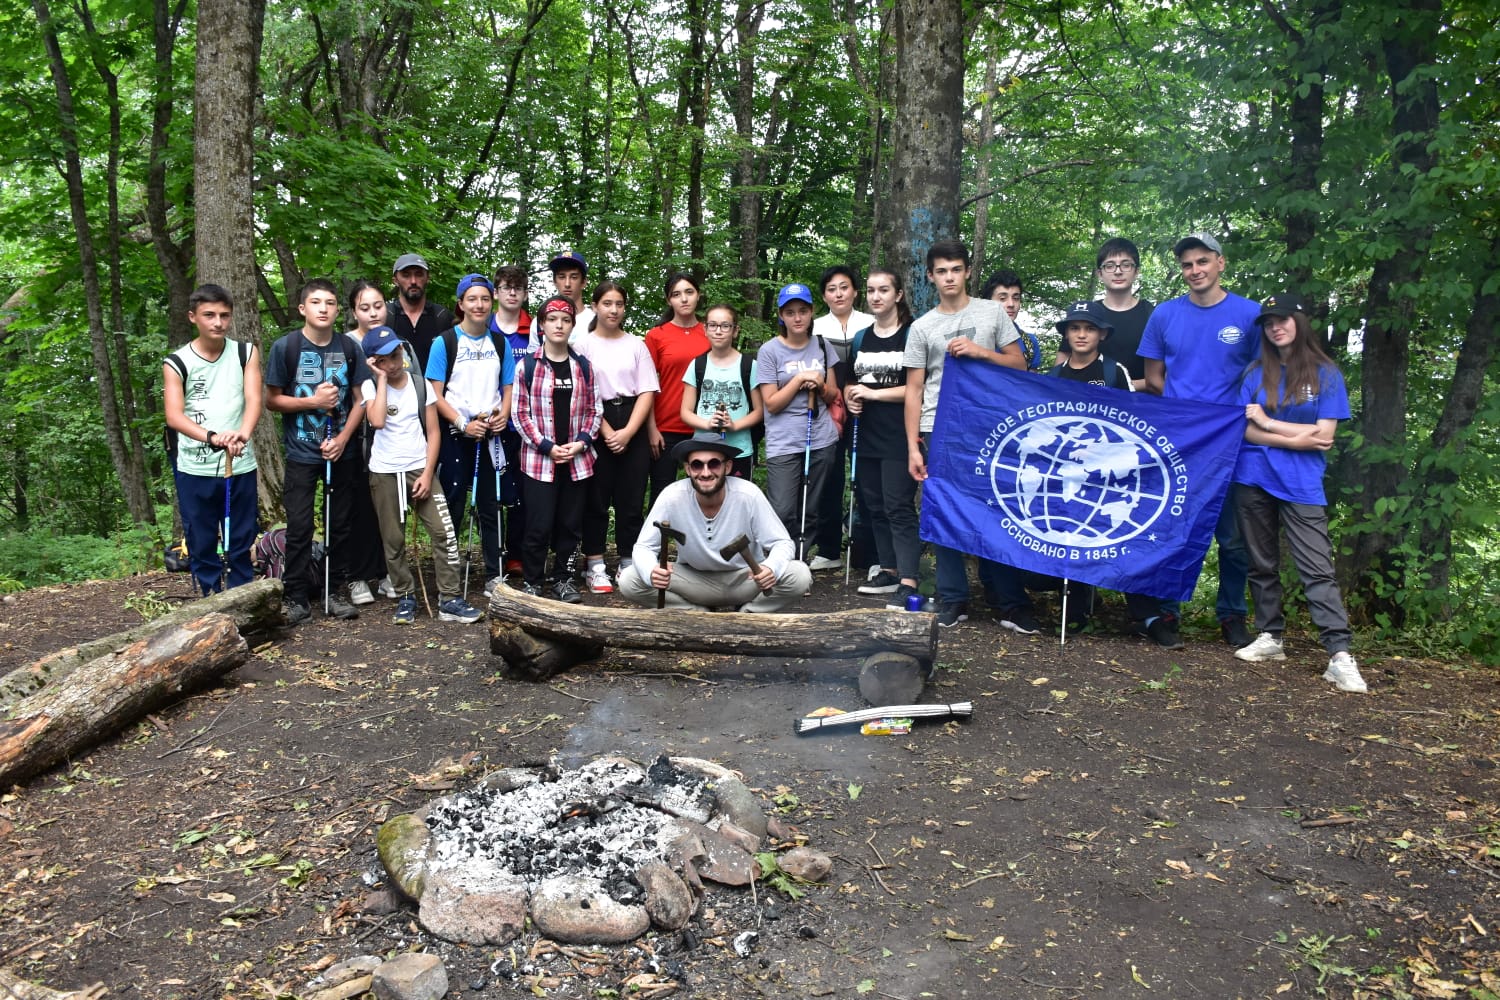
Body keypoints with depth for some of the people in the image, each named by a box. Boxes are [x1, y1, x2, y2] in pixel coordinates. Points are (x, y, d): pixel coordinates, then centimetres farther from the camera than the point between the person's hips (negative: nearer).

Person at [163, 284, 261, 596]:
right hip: (195, 469, -1)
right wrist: (212, 437, -32)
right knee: (201, 544, 7)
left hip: (241, 465, 1)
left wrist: (242, 434, -31)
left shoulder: (246, 353, 3)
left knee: (242, 542, 10)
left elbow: (253, 400, -10)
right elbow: (174, 417, -13)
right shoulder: (177, 363, -2)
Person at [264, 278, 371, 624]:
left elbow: (359, 400, 4)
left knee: (341, 525, 8)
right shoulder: (285, 347, -5)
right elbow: (271, 400, -2)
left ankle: (333, 591, 20)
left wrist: (343, 438, -8)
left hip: (340, 451, 2)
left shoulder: (349, 347, 1)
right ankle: (296, 598, 10)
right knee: (299, 527, -1)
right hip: (301, 453, -2)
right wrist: (313, 401, -15)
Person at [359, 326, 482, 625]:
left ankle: (449, 600, -2)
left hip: (420, 469, 1)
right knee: (393, 541, 6)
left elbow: (433, 432, 3)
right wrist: (382, 378, -14)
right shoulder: (371, 386, -1)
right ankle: (405, 598, 20)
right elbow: (377, 421, -22)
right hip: (384, 474, 0)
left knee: (444, 532, -8)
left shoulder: (421, 384, 3)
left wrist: (427, 474, -7)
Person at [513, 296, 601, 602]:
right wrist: (547, 447, -11)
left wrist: (582, 441, -7)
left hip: (578, 460, 3)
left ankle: (563, 580, 24)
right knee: (539, 526, -2)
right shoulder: (527, 367, -2)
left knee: (571, 525, 9)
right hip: (539, 460, -3)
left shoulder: (584, 366, 7)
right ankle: (531, 583, 13)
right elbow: (521, 413, -3)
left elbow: (593, 410, 9)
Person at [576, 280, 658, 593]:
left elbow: (647, 392, 3)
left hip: (633, 429, 2)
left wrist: (628, 432, -9)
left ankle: (629, 564, 12)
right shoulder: (583, 344, 3)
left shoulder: (636, 345, 10)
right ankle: (595, 566, 9)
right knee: (597, 499, 1)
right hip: (596, 428, -2)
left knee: (631, 500, 3)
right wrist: (606, 432, -12)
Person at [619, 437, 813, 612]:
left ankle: (748, 613, 2)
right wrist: (651, 572, -38)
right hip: (693, 580, 1)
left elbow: (782, 543, -15)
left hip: (746, 579, -1)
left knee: (800, 576, -27)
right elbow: (643, 547, -13)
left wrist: (772, 569, -39)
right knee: (629, 581, -20)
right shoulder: (672, 497, -20)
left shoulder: (748, 495, -22)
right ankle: (698, 614, 3)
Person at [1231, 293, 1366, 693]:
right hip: (1254, 481, 3)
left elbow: (1324, 436, -6)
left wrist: (1266, 422, -4)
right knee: (1262, 565, 11)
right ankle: (1269, 637, 22)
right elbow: (1246, 431, -2)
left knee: (1318, 570, -10)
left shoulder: (1326, 374, 2)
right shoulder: (1256, 373, 7)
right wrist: (1297, 437, -10)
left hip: (1302, 487, -3)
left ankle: (1340, 656, -13)